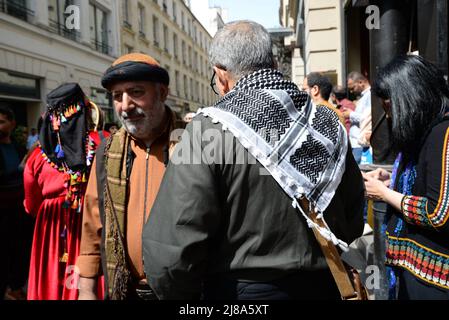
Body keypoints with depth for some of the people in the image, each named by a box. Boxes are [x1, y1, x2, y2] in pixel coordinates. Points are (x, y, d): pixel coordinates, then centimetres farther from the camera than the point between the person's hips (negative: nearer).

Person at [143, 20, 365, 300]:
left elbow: (173, 245, -22)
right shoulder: (328, 123, -4)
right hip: (323, 286, 5)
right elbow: (353, 222, 6)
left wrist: (178, 294, -3)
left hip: (242, 289, -4)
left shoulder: (209, 131, -20)